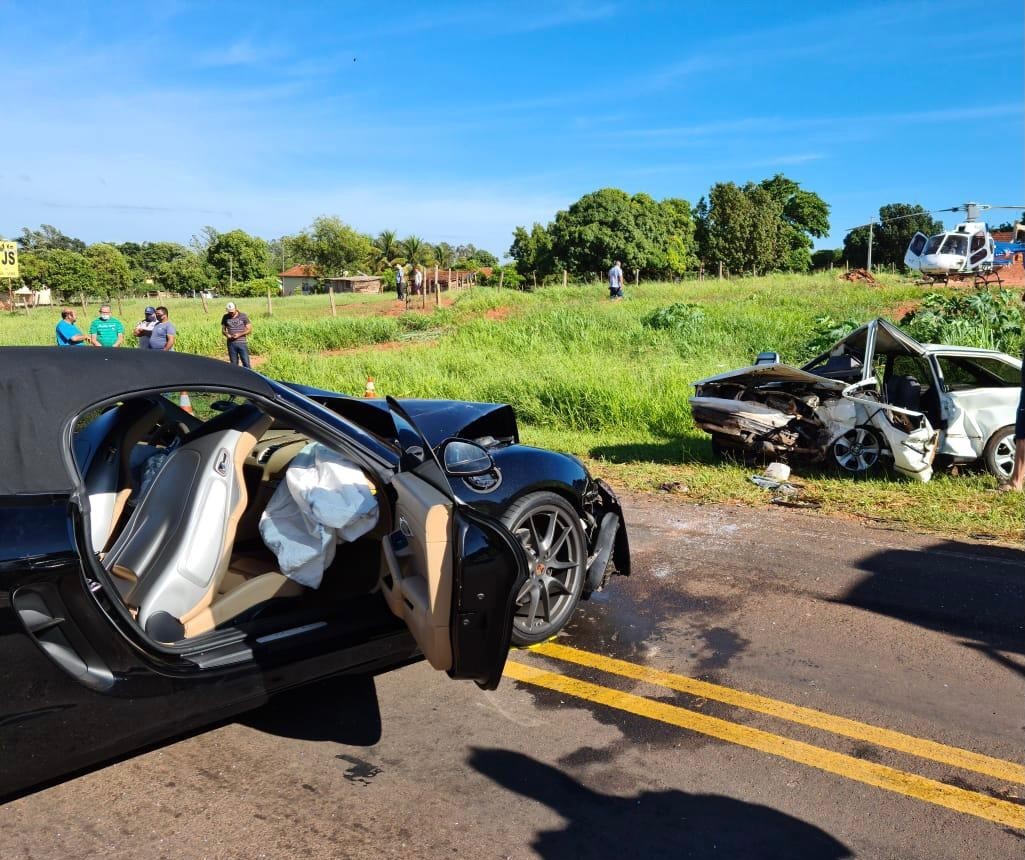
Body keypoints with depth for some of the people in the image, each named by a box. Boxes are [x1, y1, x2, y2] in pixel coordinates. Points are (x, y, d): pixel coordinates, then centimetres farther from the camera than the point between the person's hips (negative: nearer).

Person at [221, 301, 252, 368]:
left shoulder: (243, 316, -2)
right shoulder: (225, 317, 6)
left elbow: (249, 330, -1)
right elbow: (223, 330, 14)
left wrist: (239, 335, -15)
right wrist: (227, 334, -10)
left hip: (242, 343, -2)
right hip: (231, 343, 2)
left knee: (246, 363, -4)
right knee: (233, 364, 6)